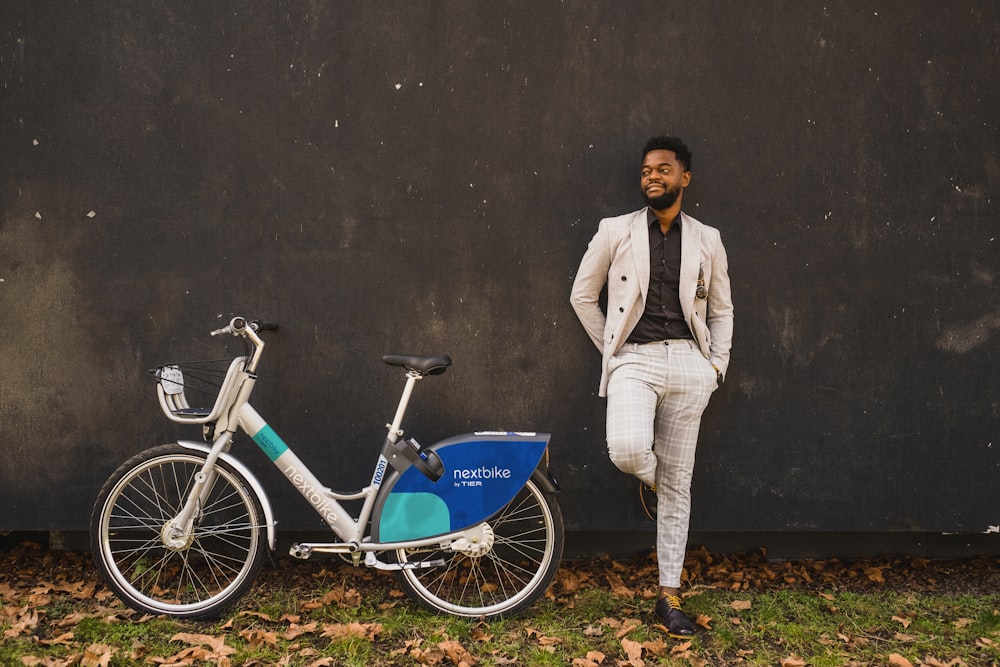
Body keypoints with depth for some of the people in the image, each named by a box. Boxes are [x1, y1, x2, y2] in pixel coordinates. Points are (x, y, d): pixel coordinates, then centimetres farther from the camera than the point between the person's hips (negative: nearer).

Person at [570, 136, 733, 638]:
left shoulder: (706, 240, 10)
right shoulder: (615, 232, 5)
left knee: (677, 484, 4)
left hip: (688, 364, 2)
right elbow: (583, 295, 11)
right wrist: (611, 349, 6)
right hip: (634, 360, -1)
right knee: (627, 451, -29)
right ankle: (653, 475, 11)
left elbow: (721, 309, 18)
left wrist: (718, 364, 7)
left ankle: (669, 597, 14)